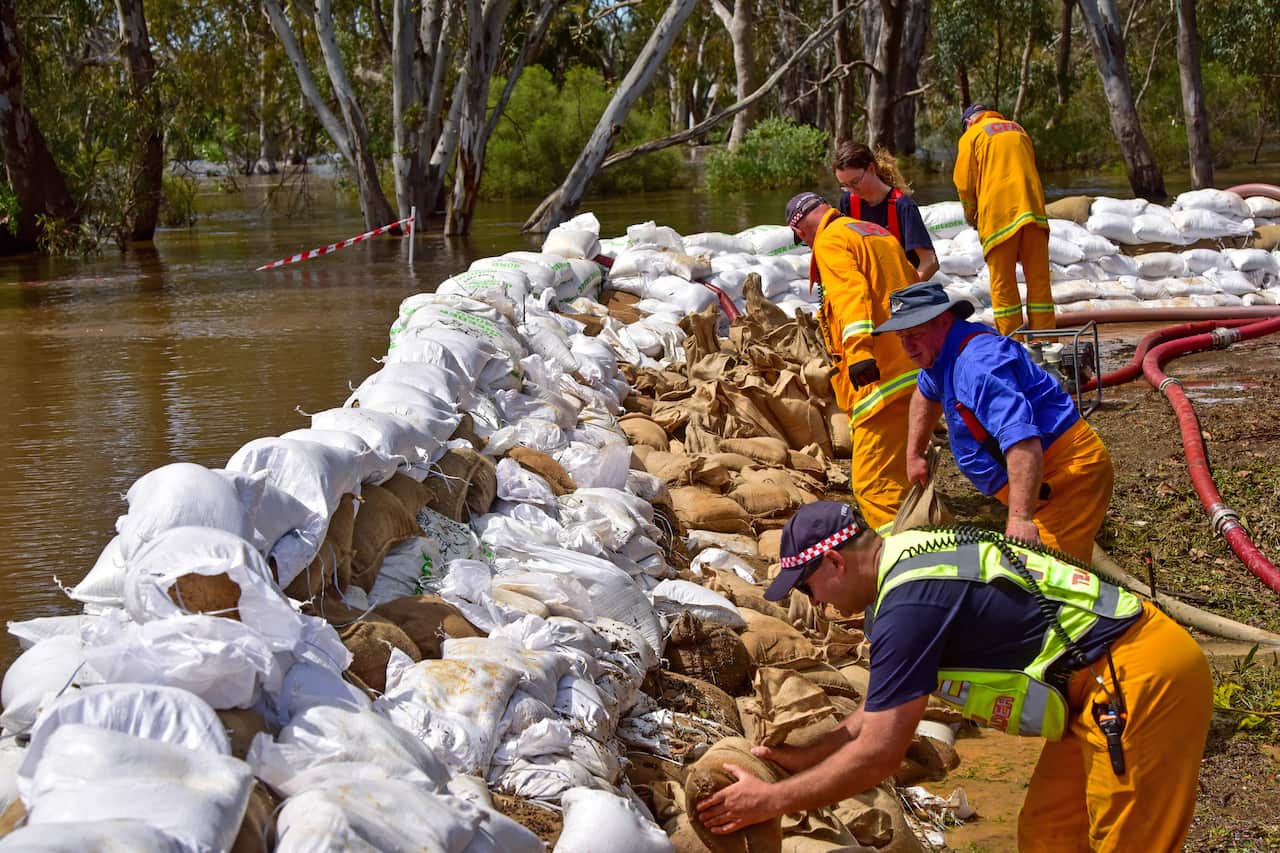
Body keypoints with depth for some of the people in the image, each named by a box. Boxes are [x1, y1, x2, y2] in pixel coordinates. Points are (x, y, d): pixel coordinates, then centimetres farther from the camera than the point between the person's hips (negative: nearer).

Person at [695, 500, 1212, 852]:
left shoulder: (909, 603, -20)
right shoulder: (910, 559, 10)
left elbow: (878, 756, -17)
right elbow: (888, 701, 24)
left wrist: (768, 803, -7)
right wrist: (807, 756, 22)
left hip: (1140, 680, -10)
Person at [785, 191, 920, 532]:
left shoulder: (831, 241, -3)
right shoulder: (879, 233, 24)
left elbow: (851, 295, -20)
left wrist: (859, 350, -31)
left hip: (885, 377, -9)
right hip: (920, 370, 9)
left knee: (874, 486, -12)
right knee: (904, 476, 21)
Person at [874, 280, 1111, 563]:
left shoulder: (977, 362, -22)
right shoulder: (945, 351, 13)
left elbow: (1021, 437, -34)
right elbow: (926, 392, 38)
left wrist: (1021, 519, -40)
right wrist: (914, 455, 35)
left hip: (1068, 471, -11)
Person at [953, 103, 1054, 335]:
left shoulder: (971, 136, 6)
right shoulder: (1018, 129, 22)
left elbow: (965, 184, 2)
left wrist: (971, 216, 17)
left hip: (997, 214, -4)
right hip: (1033, 210, 4)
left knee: (1003, 282, 2)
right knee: (1039, 279, 6)